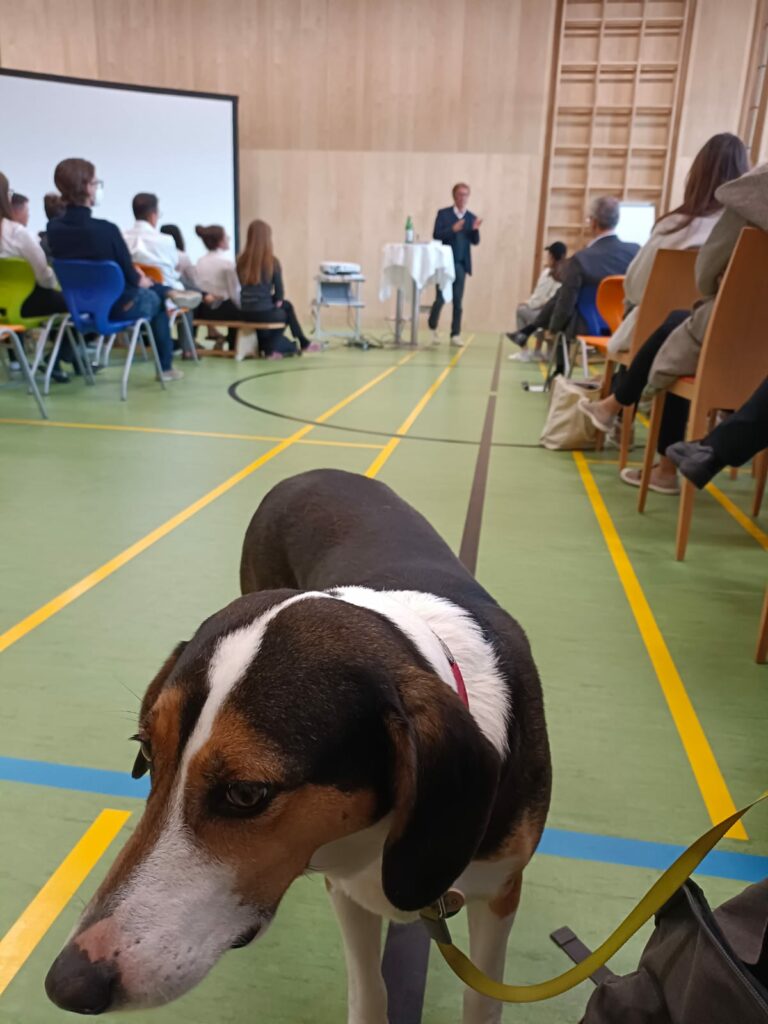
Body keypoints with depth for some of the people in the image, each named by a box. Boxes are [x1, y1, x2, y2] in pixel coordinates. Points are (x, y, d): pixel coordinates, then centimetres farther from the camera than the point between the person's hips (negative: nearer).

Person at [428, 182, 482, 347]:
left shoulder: (471, 217, 10)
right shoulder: (443, 213, 2)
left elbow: (475, 242, 6)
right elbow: (436, 236, -7)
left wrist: (475, 229, -14)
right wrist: (453, 229, -21)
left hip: (461, 264, 3)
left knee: (458, 301, 0)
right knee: (441, 298, -2)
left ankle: (455, 335, 4)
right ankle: (432, 328, 19)